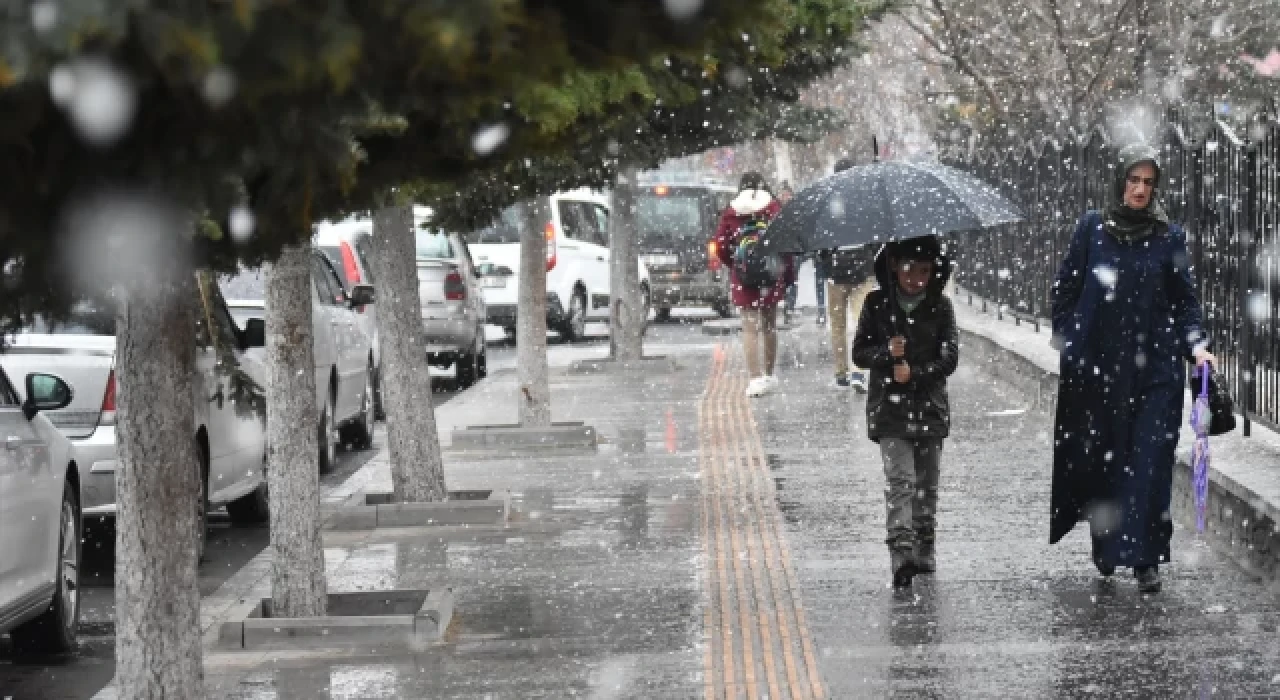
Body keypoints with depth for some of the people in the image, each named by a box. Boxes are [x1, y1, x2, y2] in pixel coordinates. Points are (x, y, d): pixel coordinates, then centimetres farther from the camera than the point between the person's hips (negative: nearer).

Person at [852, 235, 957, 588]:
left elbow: (949, 358, -2)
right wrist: (887, 352, -16)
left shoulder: (940, 307, 2)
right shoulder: (877, 305, 2)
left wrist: (914, 372, -15)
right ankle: (901, 552, -24)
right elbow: (859, 353, 3)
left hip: (930, 405, 2)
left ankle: (924, 552, 21)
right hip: (890, 405, -2)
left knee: (927, 483, 9)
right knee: (900, 478, -15)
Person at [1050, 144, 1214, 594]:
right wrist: (1060, 342, -2)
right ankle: (1105, 544, 23)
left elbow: (1186, 299, 6)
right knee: (1099, 457, 5)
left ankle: (1145, 557, -5)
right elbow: (1066, 288, 5)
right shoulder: (1092, 228, 3)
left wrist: (1195, 345, -8)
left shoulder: (1169, 236, 4)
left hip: (1155, 368, 0)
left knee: (1149, 462, -7)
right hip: (1097, 365, 1)